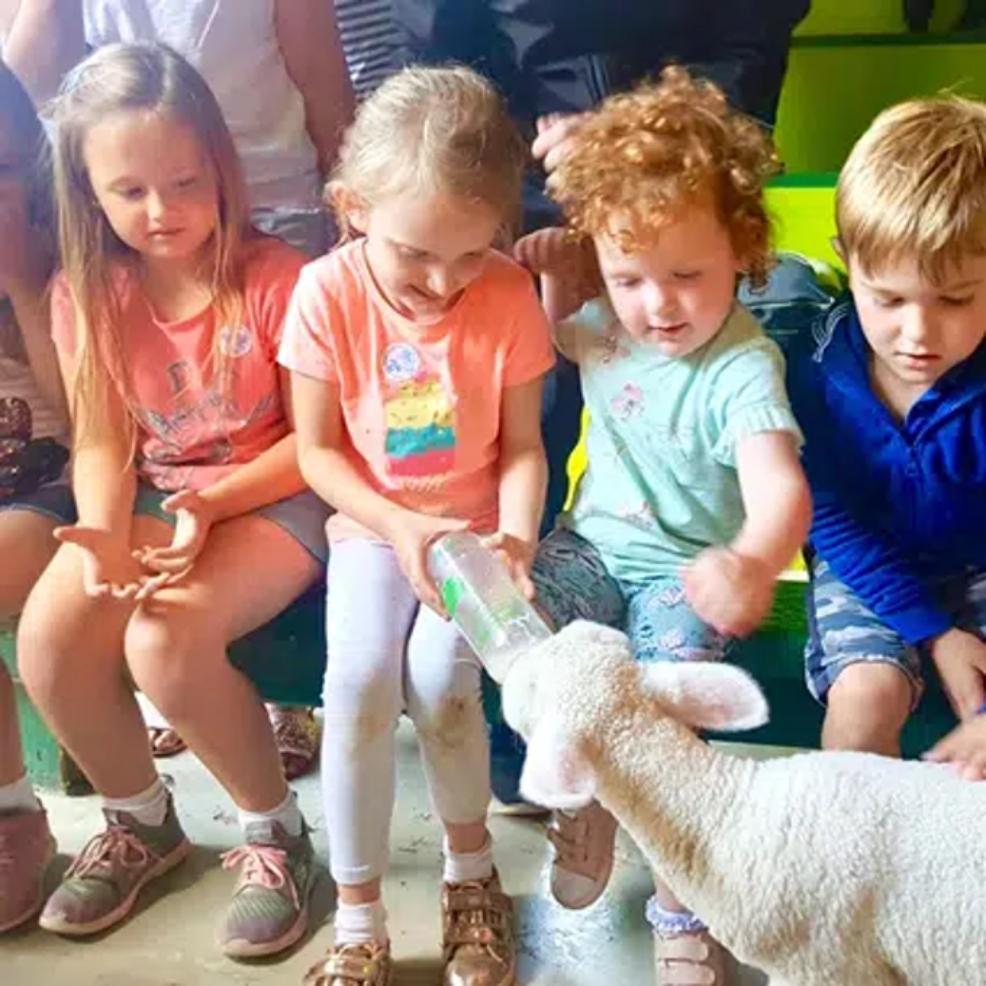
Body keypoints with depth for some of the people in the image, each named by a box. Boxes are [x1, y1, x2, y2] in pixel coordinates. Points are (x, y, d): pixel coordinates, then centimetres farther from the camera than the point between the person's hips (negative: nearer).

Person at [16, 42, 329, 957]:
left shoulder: (273, 278, -13)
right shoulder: (85, 295, -1)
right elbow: (102, 446, -4)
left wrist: (212, 505, -24)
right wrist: (101, 537, -25)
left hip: (271, 499, -4)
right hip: (148, 501, 5)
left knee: (166, 642, -31)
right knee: (47, 637, -21)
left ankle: (276, 830, -2)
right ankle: (140, 820, 10)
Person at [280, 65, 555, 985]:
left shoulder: (509, 295, -13)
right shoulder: (327, 294, -13)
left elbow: (522, 447, -6)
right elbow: (317, 451, -6)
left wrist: (515, 536, -24)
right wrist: (402, 528, -19)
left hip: (475, 523, 0)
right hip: (372, 526, 1)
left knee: (438, 669, -24)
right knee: (359, 677, -23)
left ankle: (471, 872, 7)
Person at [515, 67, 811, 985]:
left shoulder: (745, 367, -21)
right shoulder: (605, 325, -2)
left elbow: (780, 485, -39)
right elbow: (548, 333, 24)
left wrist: (755, 559, -62)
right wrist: (550, 277, 2)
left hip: (684, 570, -5)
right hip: (592, 541, 5)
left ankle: (682, 910, 1)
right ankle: (585, 794, 7)